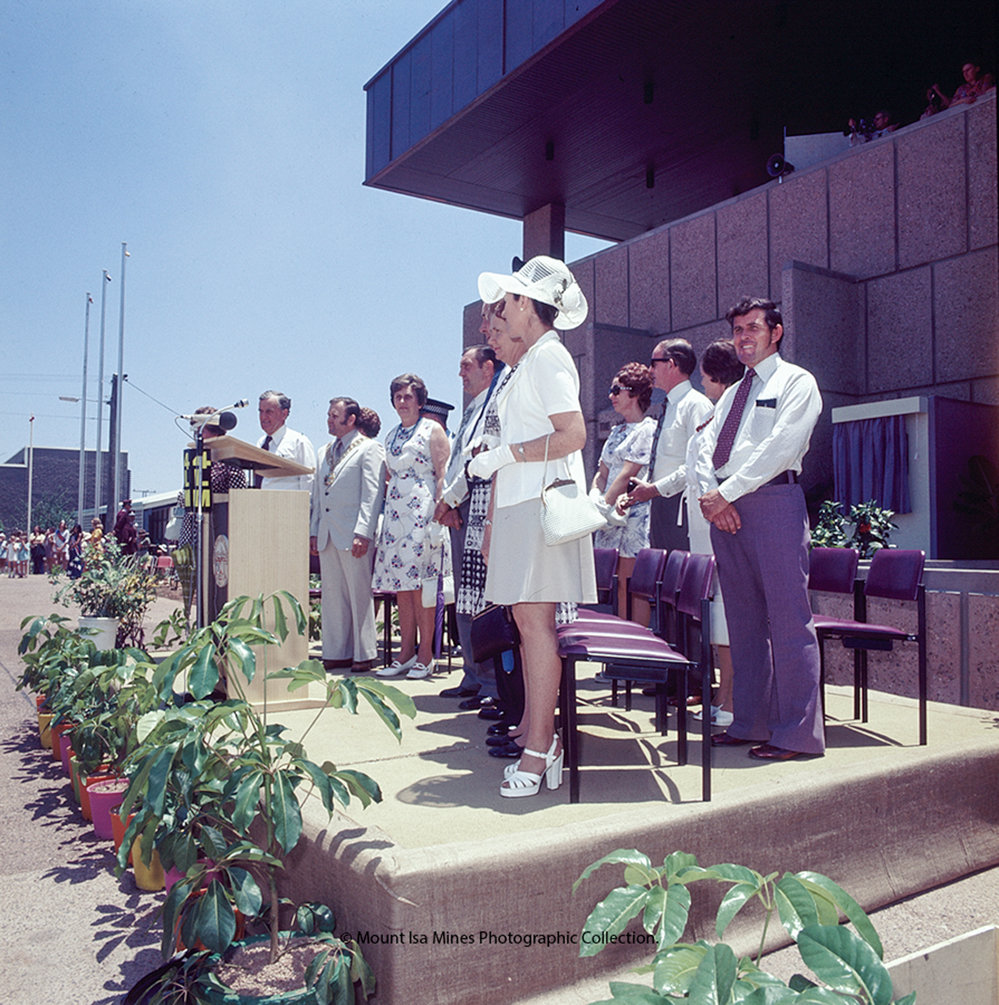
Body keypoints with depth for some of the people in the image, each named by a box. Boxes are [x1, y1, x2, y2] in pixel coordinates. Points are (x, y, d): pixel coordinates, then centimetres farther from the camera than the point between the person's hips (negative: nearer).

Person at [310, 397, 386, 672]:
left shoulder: (369, 449, -1)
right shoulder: (325, 452, 21)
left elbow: (373, 494, -10)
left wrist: (363, 533, -18)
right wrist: (313, 531, 14)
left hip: (353, 535, -7)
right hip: (327, 535, 7)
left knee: (360, 595, -2)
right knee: (332, 596, 7)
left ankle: (363, 655, 5)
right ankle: (336, 654, 14)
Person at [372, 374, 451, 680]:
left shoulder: (432, 430, 0)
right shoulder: (392, 436, 19)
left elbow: (442, 476, -7)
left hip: (422, 513, -6)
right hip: (395, 515, 7)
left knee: (421, 584, -6)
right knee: (400, 586, 5)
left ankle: (425, 655, 1)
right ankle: (407, 652, 11)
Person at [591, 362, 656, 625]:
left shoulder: (647, 429, -7)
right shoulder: (617, 431, 19)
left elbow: (627, 475, -14)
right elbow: (602, 474, 17)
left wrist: (604, 505, -12)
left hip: (633, 512, -8)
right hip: (611, 515, 8)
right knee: (620, 585, 9)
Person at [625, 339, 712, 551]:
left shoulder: (697, 405, -8)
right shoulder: (668, 408, 20)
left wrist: (655, 489, -16)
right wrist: (636, 493, 12)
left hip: (681, 505, -9)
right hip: (660, 506, 9)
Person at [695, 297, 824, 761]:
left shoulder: (796, 382, 3)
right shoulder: (733, 393, 24)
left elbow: (781, 447, -11)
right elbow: (706, 449, 15)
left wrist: (727, 492, -13)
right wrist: (709, 494, -4)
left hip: (774, 501, -7)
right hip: (725, 508, 7)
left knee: (787, 619, -7)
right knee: (743, 621, 8)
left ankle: (797, 732, -1)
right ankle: (750, 722, 15)